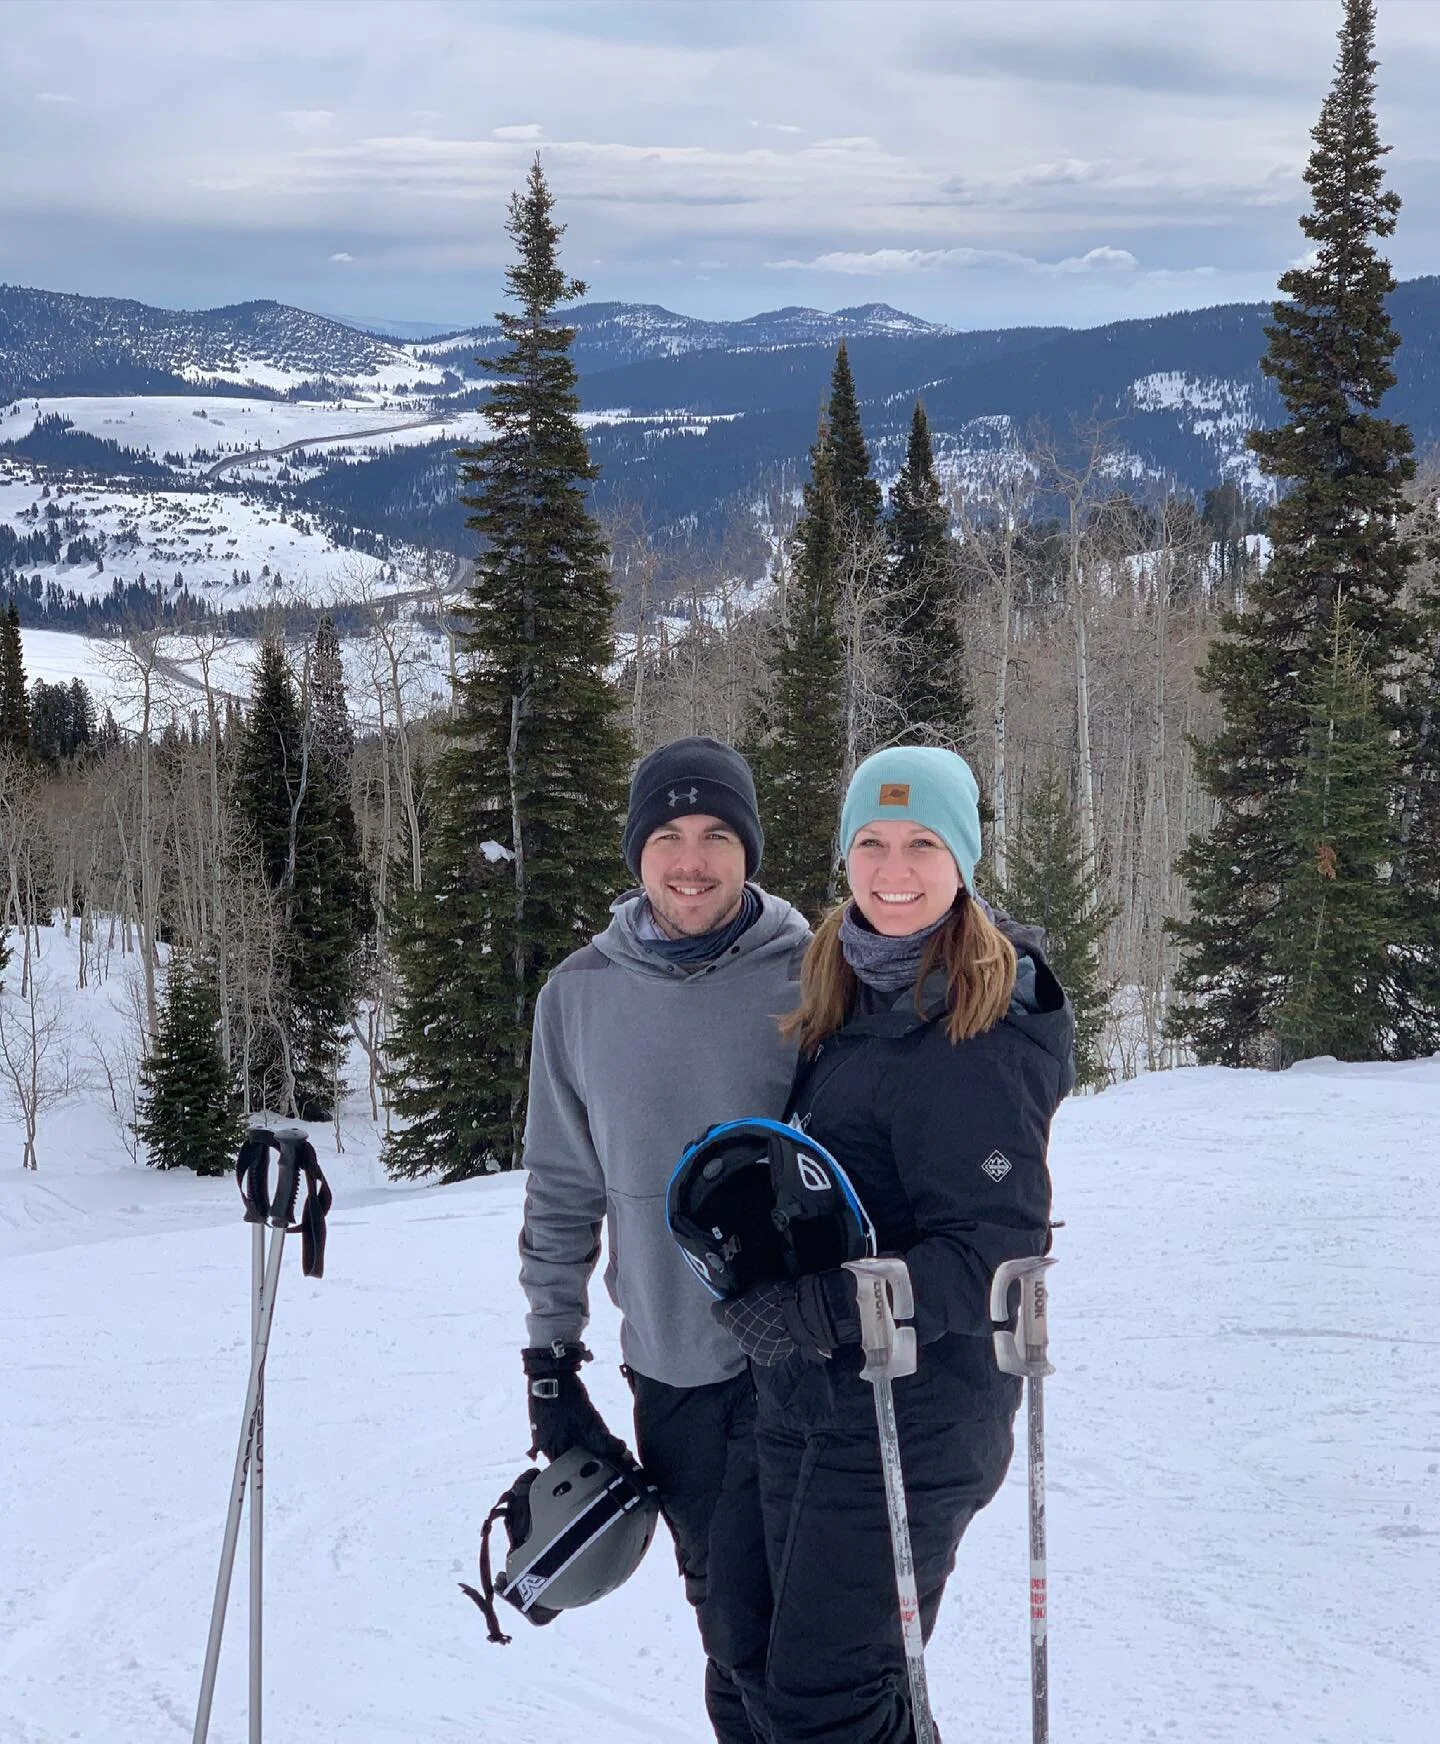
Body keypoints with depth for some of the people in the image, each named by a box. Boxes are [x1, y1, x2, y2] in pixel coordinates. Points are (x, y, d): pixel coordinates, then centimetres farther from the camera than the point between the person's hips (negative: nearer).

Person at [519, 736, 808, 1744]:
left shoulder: (811, 978, -7)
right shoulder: (580, 995, 4)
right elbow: (564, 1190, 10)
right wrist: (550, 1354, 8)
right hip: (666, 1369, 4)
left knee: (752, 1625, -11)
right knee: (728, 1628, 12)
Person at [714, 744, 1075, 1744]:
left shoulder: (977, 1037, -17)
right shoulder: (848, 997, 8)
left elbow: (998, 1252, -22)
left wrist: (827, 1308, -28)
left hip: (911, 1424, -8)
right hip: (805, 1402, 8)